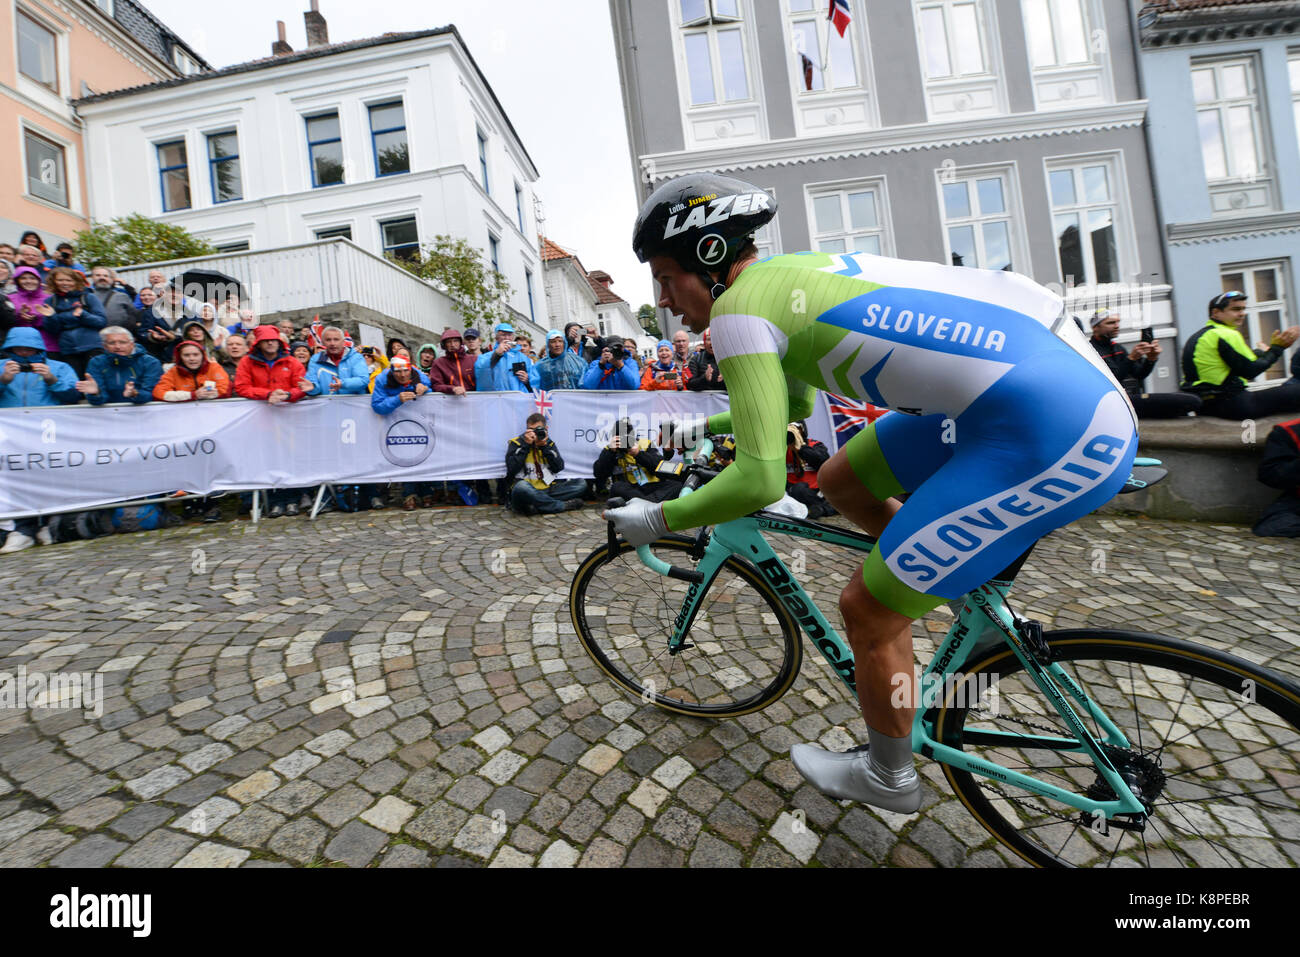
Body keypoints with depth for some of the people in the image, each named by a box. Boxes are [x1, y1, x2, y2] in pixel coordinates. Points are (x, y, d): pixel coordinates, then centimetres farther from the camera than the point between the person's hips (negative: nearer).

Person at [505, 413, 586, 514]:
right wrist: (526, 445, -8)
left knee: (581, 484, -10)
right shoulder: (516, 442, 6)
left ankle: (535, 507, -24)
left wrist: (545, 447, -3)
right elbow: (512, 469, -8)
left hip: (547, 488, 5)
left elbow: (559, 468, 5)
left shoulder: (549, 442, 17)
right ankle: (563, 505, -22)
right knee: (522, 487, -40)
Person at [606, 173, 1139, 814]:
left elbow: (759, 481, -19)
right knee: (840, 482, 18)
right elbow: (793, 406, 31)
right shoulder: (791, 274, 16)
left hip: (1056, 435, -10)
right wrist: (705, 424, 34)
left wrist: (658, 520, -3)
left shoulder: (738, 306, -13)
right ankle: (960, 579, 31)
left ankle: (888, 778, 27)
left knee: (866, 612, 0)